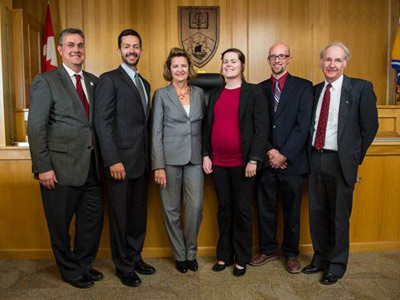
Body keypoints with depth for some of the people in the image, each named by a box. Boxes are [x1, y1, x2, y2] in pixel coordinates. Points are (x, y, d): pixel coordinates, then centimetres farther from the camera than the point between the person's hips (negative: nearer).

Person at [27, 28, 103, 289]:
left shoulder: (93, 81, 12)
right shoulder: (45, 81, -4)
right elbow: (35, 128, -9)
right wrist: (43, 167, -14)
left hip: (90, 167, 5)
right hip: (61, 167, -5)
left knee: (93, 218, 14)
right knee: (60, 223, 9)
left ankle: (84, 264, 35)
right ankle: (70, 271, 30)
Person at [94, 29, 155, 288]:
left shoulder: (145, 83, 17)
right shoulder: (109, 80, -5)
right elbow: (102, 122, -12)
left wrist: (149, 157, 9)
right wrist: (113, 161, -18)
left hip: (142, 162, 7)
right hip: (121, 162, -6)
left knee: (139, 212, 14)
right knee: (120, 214, 6)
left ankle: (135, 257, 31)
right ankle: (123, 266, 22)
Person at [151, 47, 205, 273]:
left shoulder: (199, 93, 10)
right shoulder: (161, 95, 1)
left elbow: (203, 126, 14)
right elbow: (156, 132, -3)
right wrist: (158, 166, -9)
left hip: (195, 159, 2)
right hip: (170, 158, -2)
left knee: (196, 207, -1)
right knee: (172, 209, 5)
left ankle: (191, 252, 21)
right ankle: (180, 255, 23)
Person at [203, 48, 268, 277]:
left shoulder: (254, 92, -2)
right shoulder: (215, 94, 12)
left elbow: (261, 127, -7)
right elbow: (208, 126, 14)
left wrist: (254, 160, -14)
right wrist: (206, 155, 5)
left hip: (242, 163, -4)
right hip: (218, 162, 4)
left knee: (243, 210, 6)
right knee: (224, 208, 12)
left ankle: (242, 258, 21)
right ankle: (224, 255, 26)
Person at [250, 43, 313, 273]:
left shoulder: (303, 86, 1)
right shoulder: (260, 89, 9)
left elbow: (303, 125, -7)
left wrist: (284, 155, -13)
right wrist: (269, 151, -9)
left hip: (292, 161, -2)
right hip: (265, 160, 2)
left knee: (292, 211, 9)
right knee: (265, 209, 10)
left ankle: (291, 254, 26)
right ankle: (268, 250, 28)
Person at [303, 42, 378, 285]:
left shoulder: (361, 88, -5)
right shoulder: (316, 90, 10)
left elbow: (369, 126, -4)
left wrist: (354, 158, -3)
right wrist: (309, 154, 4)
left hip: (340, 161, -4)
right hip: (315, 158, 5)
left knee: (339, 216, 7)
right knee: (317, 212, 14)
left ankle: (337, 264, 26)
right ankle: (320, 257, 33)